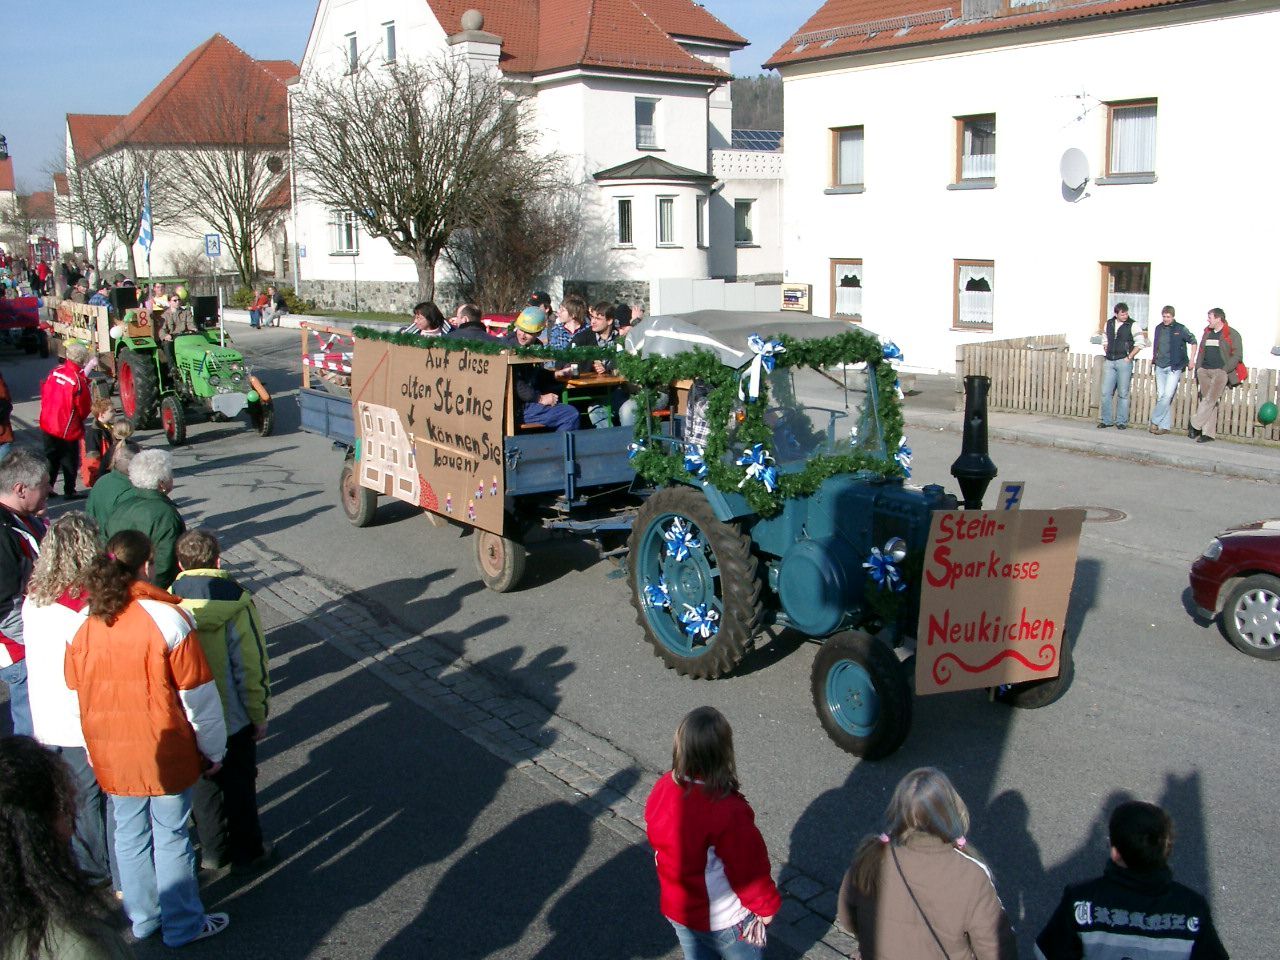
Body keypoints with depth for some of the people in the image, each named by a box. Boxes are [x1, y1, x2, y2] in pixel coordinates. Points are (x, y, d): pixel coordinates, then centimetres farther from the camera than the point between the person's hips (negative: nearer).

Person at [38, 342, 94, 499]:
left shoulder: (55, 371, -3)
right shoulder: (79, 380, -22)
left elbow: (44, 393, 8)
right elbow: (85, 408, -12)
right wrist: (80, 419, 9)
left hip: (48, 425, 6)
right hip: (68, 429, -6)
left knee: (51, 458, 18)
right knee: (69, 462, 10)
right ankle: (69, 491, 17)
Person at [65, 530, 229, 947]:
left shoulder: (84, 626, -5)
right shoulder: (167, 619, -18)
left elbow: (77, 697, 6)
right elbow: (197, 695, -12)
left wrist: (95, 753, 19)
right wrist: (213, 749, 0)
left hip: (111, 756, 4)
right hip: (166, 752, -4)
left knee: (129, 835, 18)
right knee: (171, 838, 8)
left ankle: (142, 918, 33)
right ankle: (182, 924, 21)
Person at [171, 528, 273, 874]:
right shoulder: (235, 601, -17)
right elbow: (253, 666, -14)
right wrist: (259, 715, -3)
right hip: (233, 718, -2)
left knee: (202, 783, 20)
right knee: (239, 785, 14)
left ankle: (212, 850, 32)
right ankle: (246, 851, 25)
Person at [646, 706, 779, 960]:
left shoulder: (662, 790, -15)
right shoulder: (728, 811, -35)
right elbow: (748, 865, -23)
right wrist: (766, 906, -4)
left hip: (676, 910, 6)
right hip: (725, 921, -6)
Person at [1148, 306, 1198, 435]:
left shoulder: (1180, 329, -5)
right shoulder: (1158, 328, 8)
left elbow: (1193, 342, 4)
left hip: (1174, 367, -5)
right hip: (1160, 367, 5)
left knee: (1167, 395, -13)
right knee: (1160, 396, 4)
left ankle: (1155, 422, -4)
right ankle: (1165, 426, 10)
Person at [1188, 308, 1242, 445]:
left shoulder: (1232, 335, -2)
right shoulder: (1207, 333, 18)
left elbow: (1237, 356, -6)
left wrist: (1224, 370, -14)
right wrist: (1197, 372, 14)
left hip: (1220, 372, -6)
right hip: (1204, 371, 6)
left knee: (1210, 400, -14)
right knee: (1209, 402, 3)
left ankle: (1195, 425, -12)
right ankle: (1209, 433, 2)